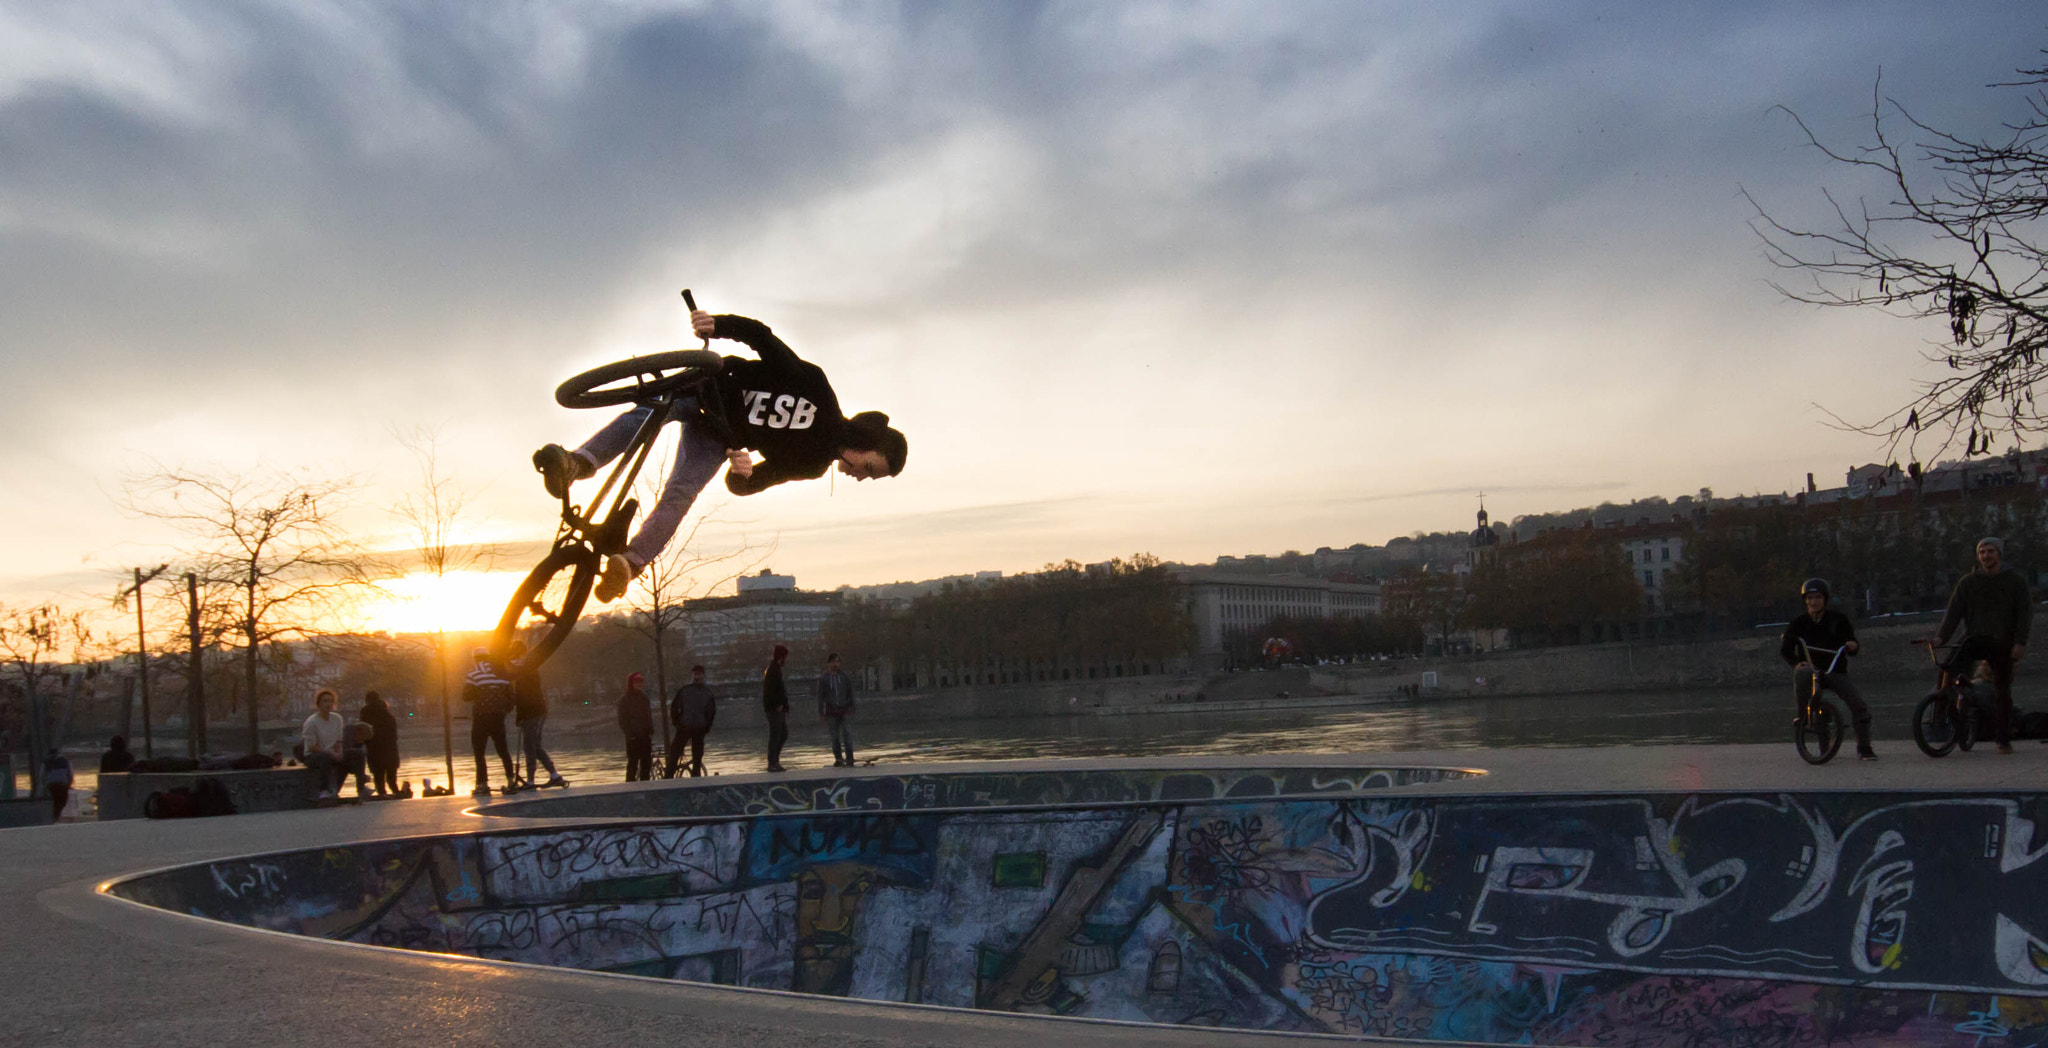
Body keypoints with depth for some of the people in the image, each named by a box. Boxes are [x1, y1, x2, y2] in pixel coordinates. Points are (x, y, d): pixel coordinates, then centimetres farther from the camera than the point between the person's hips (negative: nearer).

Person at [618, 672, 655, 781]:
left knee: (646, 764, 4)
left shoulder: (643, 697, 13)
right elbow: (622, 719, -4)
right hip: (633, 736, -5)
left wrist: (651, 730, 6)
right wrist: (629, 733, -12)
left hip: (645, 735, 5)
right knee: (633, 763, -5)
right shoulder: (624, 699, -2)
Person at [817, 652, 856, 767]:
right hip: (831, 711, 0)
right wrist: (821, 713, -1)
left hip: (844, 710, 0)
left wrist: (851, 708, 2)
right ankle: (838, 759, 15)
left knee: (847, 734, -10)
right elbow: (821, 697, 4)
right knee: (835, 736, 6)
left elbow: (850, 693, 9)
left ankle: (849, 759, -10)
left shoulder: (844, 676, 5)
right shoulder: (823, 678, 3)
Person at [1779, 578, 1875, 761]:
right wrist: (1796, 663, -15)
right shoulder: (1798, 623, 5)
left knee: (1859, 705, -13)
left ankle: (1863, 747, 2)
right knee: (1801, 675, -39)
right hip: (1810, 668, -1)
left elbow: (1851, 647, 8)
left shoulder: (1838, 619, 6)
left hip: (1835, 671, 1)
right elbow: (1785, 650, 5)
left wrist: (1853, 646, -17)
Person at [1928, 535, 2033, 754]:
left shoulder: (2014, 581, 7)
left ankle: (2004, 740, 11)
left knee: (2002, 691, 2)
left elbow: (2025, 612, 1)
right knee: (1950, 667, -26)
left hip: (2002, 643, -1)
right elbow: (1954, 611, 4)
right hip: (1975, 638, 1)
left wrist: (2020, 642, -11)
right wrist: (1941, 637, -10)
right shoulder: (1969, 582, 10)